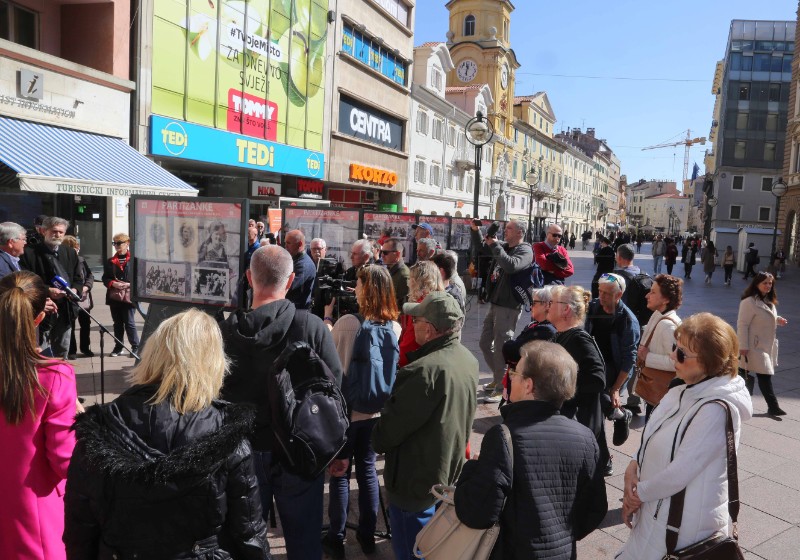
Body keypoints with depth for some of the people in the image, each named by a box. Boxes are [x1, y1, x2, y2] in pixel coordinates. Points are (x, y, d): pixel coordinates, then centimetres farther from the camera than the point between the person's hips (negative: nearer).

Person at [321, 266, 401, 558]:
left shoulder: (348, 322, -20)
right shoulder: (394, 326, -2)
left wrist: (327, 320, 1)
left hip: (346, 408, -5)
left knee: (340, 472, 9)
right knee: (367, 468, 17)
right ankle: (367, 536, 29)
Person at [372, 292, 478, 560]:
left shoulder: (426, 370, -31)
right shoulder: (468, 359, -2)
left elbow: (391, 427, -22)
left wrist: (378, 440, -2)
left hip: (417, 480, -8)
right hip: (450, 472, 8)